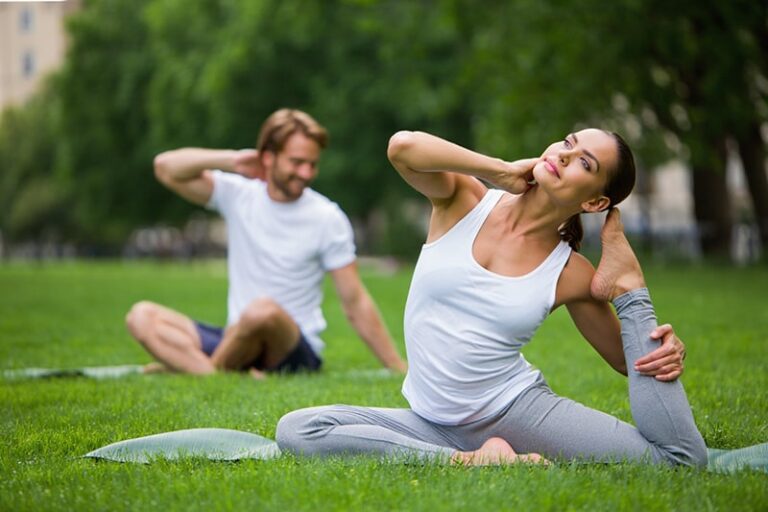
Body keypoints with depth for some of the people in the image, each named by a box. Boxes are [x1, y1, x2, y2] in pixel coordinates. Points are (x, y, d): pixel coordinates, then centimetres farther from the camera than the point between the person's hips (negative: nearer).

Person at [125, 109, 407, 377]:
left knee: (263, 310, -36)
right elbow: (166, 167, -4)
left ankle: (184, 363, -10)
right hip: (235, 339, 3)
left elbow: (356, 305, -3)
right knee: (141, 315, -14)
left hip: (295, 352, -3)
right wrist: (230, 160, -12)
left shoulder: (328, 219, -4)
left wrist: (399, 371, -6)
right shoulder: (238, 194, 3)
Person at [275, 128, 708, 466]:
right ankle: (466, 462, -21)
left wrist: (665, 348, -13)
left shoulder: (572, 274, -1)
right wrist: (502, 171, -13)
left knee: (683, 458, -20)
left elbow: (630, 360, 11)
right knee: (295, 429, -23)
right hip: (434, 424, 2)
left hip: (518, 410, -2)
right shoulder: (465, 200, -2)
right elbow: (403, 146, -23)